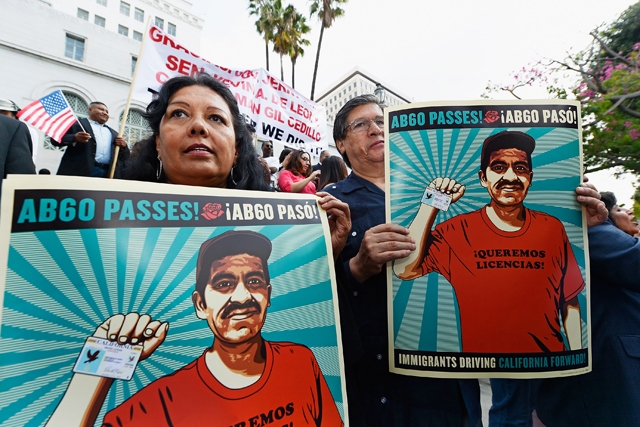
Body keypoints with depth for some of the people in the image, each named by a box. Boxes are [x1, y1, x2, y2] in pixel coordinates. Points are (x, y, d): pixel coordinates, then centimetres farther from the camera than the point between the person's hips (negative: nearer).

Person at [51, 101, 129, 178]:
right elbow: (56, 139, 6)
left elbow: (124, 156, 25)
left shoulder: (113, 133, 28)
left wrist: (123, 146, 2)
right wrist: (74, 138, -14)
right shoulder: (76, 123, 15)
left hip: (108, 174, 3)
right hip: (79, 171, -3)